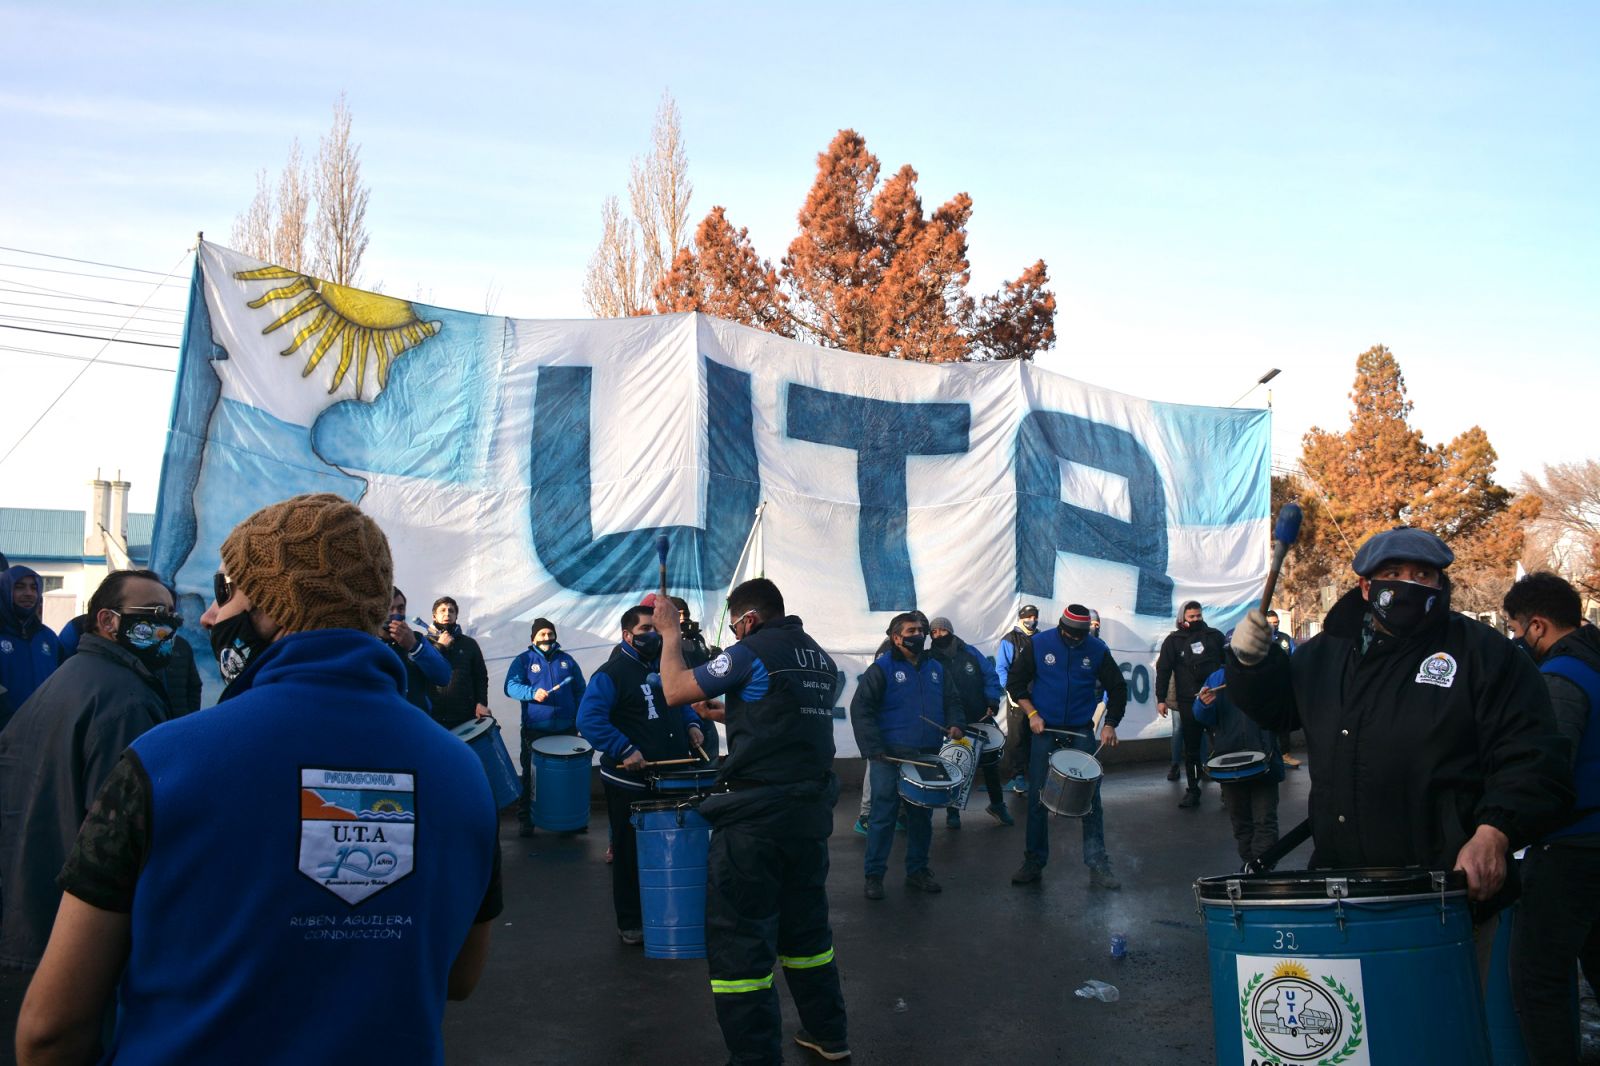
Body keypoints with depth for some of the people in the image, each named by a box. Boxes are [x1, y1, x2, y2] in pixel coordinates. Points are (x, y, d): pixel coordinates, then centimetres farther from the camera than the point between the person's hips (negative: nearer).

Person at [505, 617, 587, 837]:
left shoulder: (566, 660, 12)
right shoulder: (523, 660, 2)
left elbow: (580, 691, 14)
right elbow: (511, 686, -10)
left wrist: (580, 717, 4)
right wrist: (532, 693, -26)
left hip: (566, 729, 3)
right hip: (535, 731, -2)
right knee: (531, 776, 3)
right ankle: (526, 819, 13)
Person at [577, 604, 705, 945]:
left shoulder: (665, 666, 10)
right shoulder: (611, 673, -14)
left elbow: (682, 703, 26)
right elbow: (589, 718, -25)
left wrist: (692, 725, 6)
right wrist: (624, 750, -29)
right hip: (630, 781, -7)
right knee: (631, 855, 6)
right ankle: (630, 924, 19)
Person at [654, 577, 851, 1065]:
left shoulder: (753, 653, -11)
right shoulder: (821, 660, 12)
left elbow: (675, 691, -8)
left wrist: (671, 635, 5)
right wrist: (727, 714, 26)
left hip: (755, 815, -8)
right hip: (811, 811, 8)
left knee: (740, 935, 1)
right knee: (806, 924, 21)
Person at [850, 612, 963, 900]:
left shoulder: (935, 668, 13)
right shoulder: (882, 669, -6)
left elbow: (952, 700, 22)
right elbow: (861, 709, -10)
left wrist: (954, 724, 1)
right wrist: (874, 749, -16)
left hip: (927, 756, 6)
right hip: (890, 757, -5)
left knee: (922, 817, 12)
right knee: (883, 817, -1)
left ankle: (918, 871, 24)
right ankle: (874, 875, 8)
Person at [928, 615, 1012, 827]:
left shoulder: (970, 652, 1)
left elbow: (990, 676, 2)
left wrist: (993, 701, -11)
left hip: (982, 719, 2)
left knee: (991, 763, 11)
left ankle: (997, 805, 27)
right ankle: (953, 812, 18)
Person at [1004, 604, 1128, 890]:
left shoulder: (1097, 650, -5)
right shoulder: (1039, 644, -6)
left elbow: (1117, 688, 4)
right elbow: (1016, 682, 1)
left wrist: (1110, 724, -7)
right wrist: (1031, 713, -9)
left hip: (1081, 733, 0)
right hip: (1045, 730, 0)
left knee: (1091, 799, -1)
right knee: (1038, 800, 5)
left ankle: (1098, 866, 7)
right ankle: (1033, 863, 17)